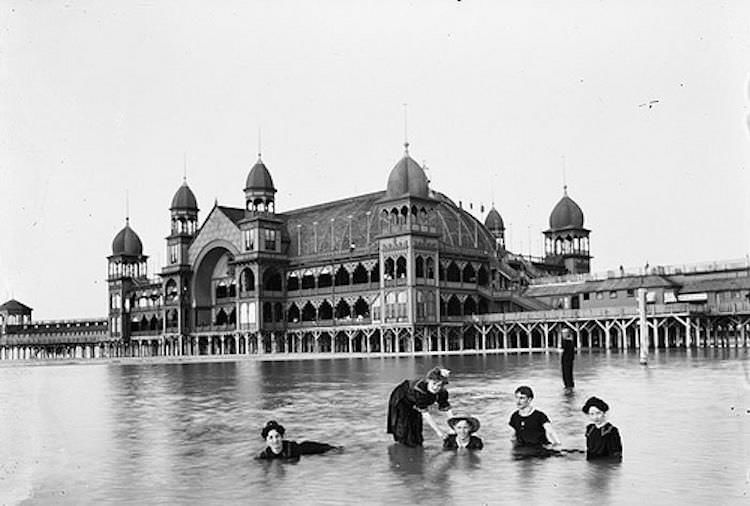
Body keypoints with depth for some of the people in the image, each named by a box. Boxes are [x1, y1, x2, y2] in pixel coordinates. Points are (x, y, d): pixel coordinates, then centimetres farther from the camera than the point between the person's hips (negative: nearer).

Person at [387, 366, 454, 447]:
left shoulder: (442, 392, -29)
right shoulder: (419, 389, -46)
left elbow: (448, 410, -22)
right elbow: (424, 413, -46)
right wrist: (438, 431, -47)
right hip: (401, 400, -5)